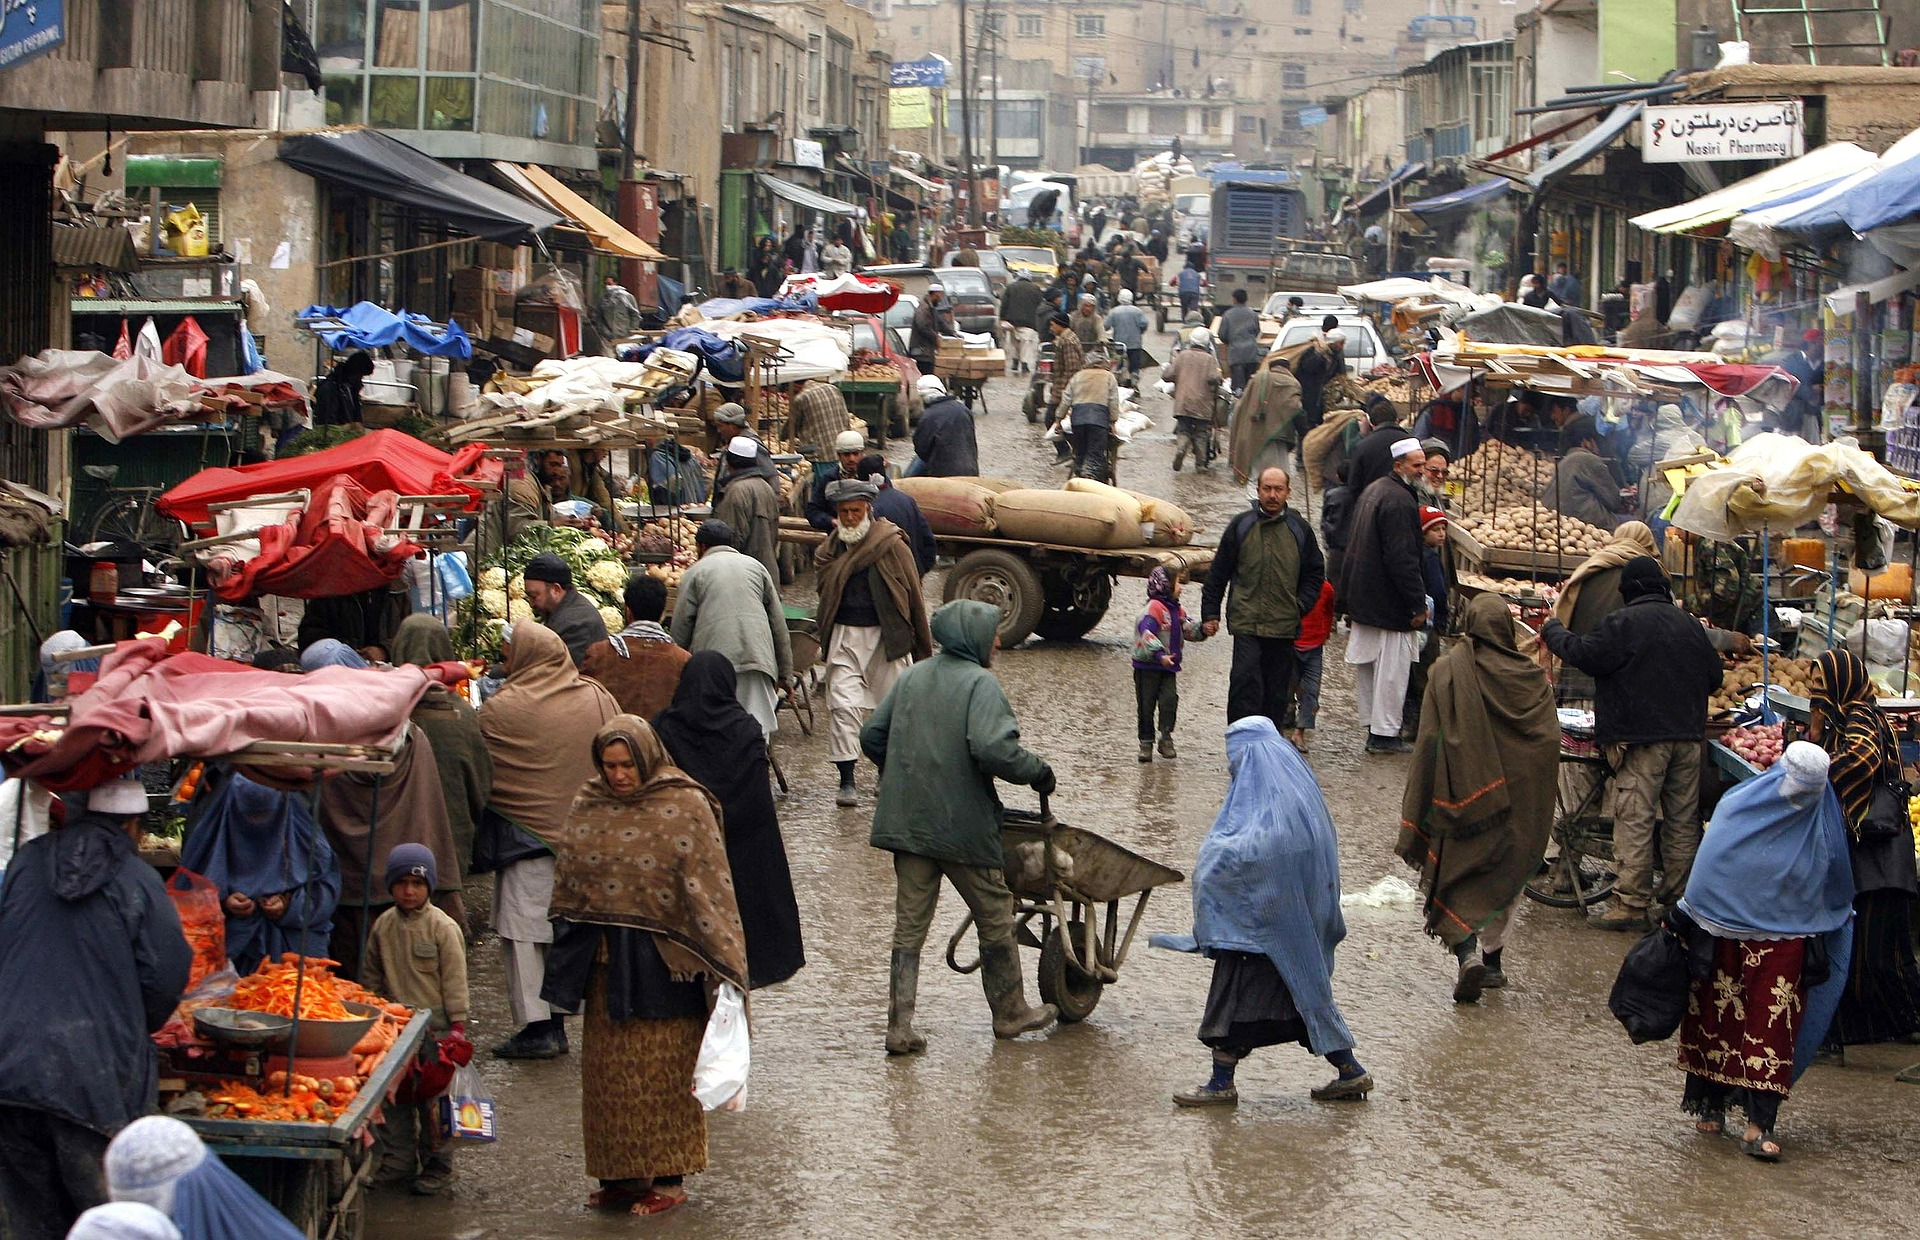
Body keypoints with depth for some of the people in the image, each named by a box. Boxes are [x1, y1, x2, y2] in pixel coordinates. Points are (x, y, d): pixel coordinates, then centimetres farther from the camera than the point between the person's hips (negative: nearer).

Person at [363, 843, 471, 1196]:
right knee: (393, 1096, 8)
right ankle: (396, 1163, 19)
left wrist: (457, 1025, -8)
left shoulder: (443, 928, -7)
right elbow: (372, 976, 16)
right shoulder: (383, 926, 6)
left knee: (433, 1099, -2)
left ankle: (436, 1169, 7)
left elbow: (455, 980, -6)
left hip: (434, 1025, -5)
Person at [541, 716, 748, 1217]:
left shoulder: (684, 807, -9)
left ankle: (669, 1178, 9)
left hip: (661, 963, -5)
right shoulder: (587, 806, 7)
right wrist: (568, 959, 15)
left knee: (663, 1070, 0)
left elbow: (708, 885, -12)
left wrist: (724, 963, -17)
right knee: (608, 1070, 9)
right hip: (604, 963, 5)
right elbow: (568, 882, 15)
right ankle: (621, 1172, 20)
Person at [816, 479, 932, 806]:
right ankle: (846, 782, -9)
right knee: (842, 705, -9)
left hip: (885, 637, -2)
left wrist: (922, 645, 2)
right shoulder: (831, 548, 8)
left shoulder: (891, 545, -4)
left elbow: (913, 595, 0)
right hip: (844, 637, 2)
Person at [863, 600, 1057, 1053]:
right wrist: (1037, 771, -9)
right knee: (995, 917, 13)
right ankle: (1010, 1013, 26)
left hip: (906, 823, 6)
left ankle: (899, 1027, 3)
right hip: (965, 826, -6)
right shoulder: (980, 684, -11)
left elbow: (871, 736, 12)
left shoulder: (911, 678, 9)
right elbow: (992, 748, -25)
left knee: (909, 926, 8)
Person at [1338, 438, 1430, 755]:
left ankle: (1373, 726, 23)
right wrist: (1418, 604, -20)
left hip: (1362, 596, 10)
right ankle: (1384, 734, -1)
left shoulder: (1373, 490, 12)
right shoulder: (1399, 501, -20)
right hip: (1389, 602, -10)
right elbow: (1403, 559, -24)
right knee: (1392, 666, -4)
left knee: (1368, 663, 15)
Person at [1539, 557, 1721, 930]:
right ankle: (1678, 896, 19)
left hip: (1642, 736, -6)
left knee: (1635, 821, -6)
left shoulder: (1624, 623, -10)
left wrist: (1552, 631, 9)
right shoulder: (1688, 623, 11)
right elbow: (1714, 676, 19)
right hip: (1688, 737, 6)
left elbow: (1583, 655, -8)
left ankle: (1631, 905, -8)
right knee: (1683, 819, 12)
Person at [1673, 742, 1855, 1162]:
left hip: (1785, 943, 0)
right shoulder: (1736, 809, -7)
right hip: (1727, 938, 0)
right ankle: (1708, 1105, 21)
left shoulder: (1825, 825, -2)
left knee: (1773, 1028, -5)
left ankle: (1759, 1126, -7)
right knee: (1718, 1018, 8)